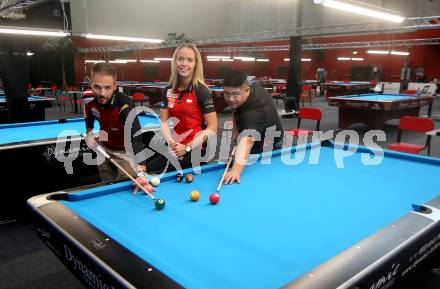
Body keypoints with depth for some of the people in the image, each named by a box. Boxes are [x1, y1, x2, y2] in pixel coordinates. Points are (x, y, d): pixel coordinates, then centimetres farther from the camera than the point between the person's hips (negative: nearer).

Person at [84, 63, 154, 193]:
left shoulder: (125, 106, -37)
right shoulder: (89, 100, -19)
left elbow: (136, 137, -51)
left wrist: (141, 173, -63)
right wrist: (89, 132, -3)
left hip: (125, 152, -5)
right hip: (104, 148, 5)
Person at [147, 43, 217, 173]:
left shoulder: (201, 91, -12)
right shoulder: (168, 90, 5)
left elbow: (212, 129, -13)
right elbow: (164, 121, 6)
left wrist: (187, 147, -17)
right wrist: (171, 143, -12)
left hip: (194, 151, -6)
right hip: (175, 148, 6)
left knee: (148, 170, -20)